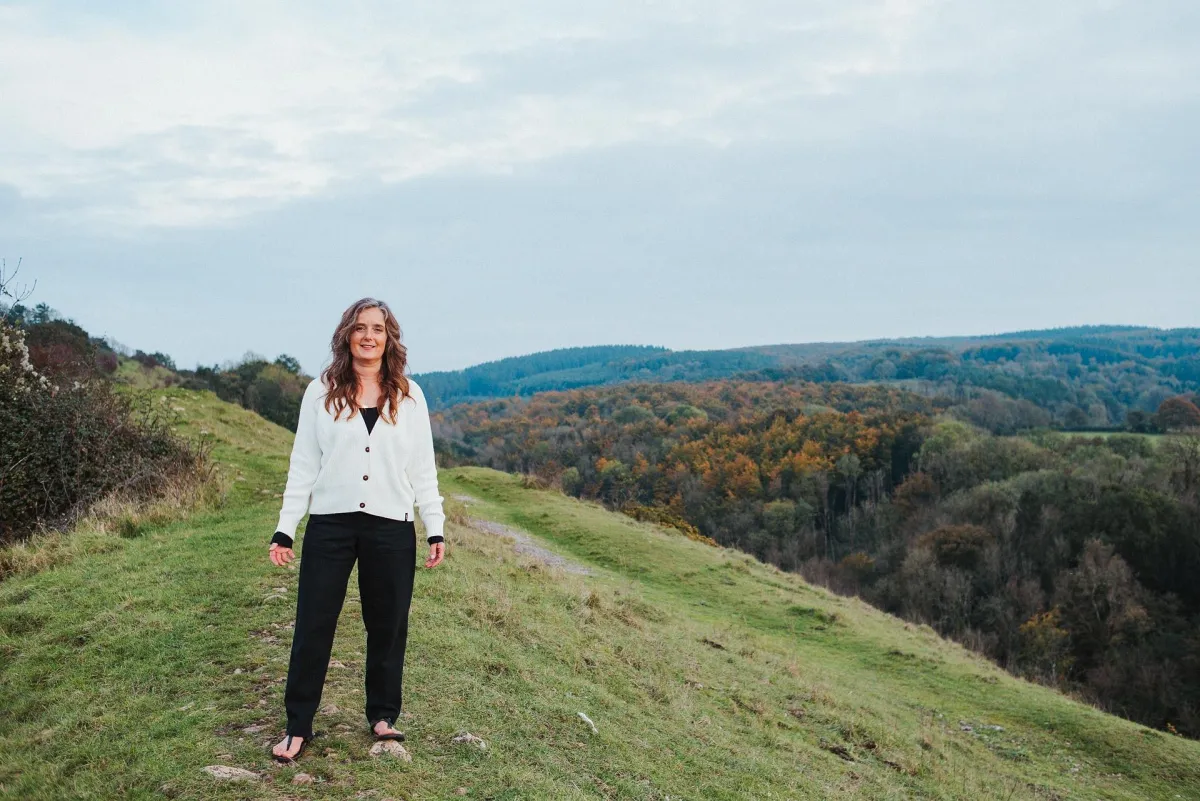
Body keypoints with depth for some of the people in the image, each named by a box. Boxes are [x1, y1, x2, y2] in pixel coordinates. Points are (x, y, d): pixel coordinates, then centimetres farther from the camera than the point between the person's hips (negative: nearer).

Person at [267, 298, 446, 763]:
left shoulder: (409, 396, 4)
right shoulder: (321, 393, 2)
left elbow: (423, 468, 6)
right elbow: (303, 466, 3)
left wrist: (435, 529, 1)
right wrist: (285, 530, -1)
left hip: (392, 528, 1)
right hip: (330, 525, 0)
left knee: (387, 625, 10)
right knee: (313, 625, 4)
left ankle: (383, 716, 28)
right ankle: (298, 727, 17)